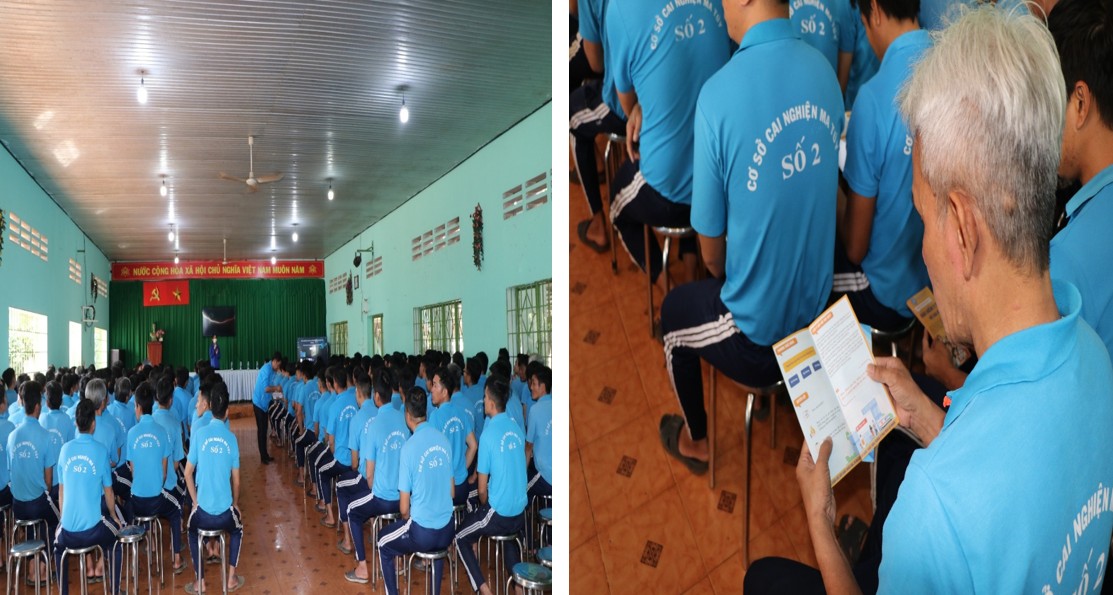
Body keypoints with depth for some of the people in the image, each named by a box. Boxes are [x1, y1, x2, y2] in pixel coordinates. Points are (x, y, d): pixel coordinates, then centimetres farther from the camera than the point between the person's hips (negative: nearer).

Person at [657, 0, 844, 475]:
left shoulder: (719, 93, -27)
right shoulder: (824, 71, -8)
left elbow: (711, 251, -16)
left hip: (755, 340, -5)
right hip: (817, 316, 5)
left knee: (675, 310, 26)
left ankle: (695, 441, 44)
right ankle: (766, 394, 53)